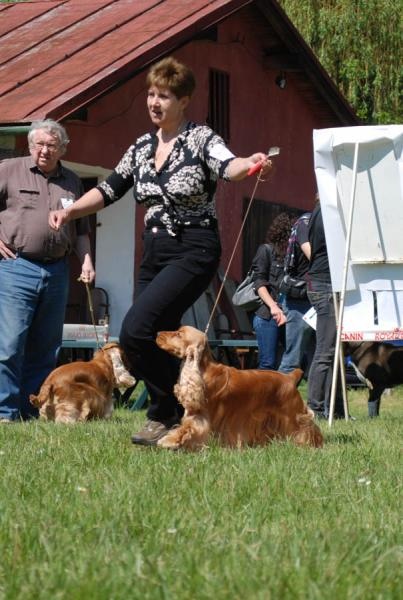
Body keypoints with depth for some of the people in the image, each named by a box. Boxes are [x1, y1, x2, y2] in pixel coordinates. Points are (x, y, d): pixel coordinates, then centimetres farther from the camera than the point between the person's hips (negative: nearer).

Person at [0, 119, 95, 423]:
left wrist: (86, 259, 9)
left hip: (57, 272, 5)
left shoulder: (72, 182, 16)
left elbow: (81, 229, 23)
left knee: (45, 348, 7)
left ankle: (33, 410, 13)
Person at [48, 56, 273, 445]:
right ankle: (178, 419, 17)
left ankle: (165, 416, -5)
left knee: (135, 330, -20)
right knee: (156, 340, 5)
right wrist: (70, 211, 1)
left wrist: (251, 164, -49)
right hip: (155, 251, 7)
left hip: (193, 251, -7)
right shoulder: (142, 147, 12)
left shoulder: (200, 139, -6)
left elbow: (226, 166, -26)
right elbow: (109, 190, 16)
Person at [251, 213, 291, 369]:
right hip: (267, 315, -5)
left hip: (288, 315, 5)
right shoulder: (266, 250, 4)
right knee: (268, 364, -8)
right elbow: (259, 282, -4)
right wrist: (273, 306, -16)